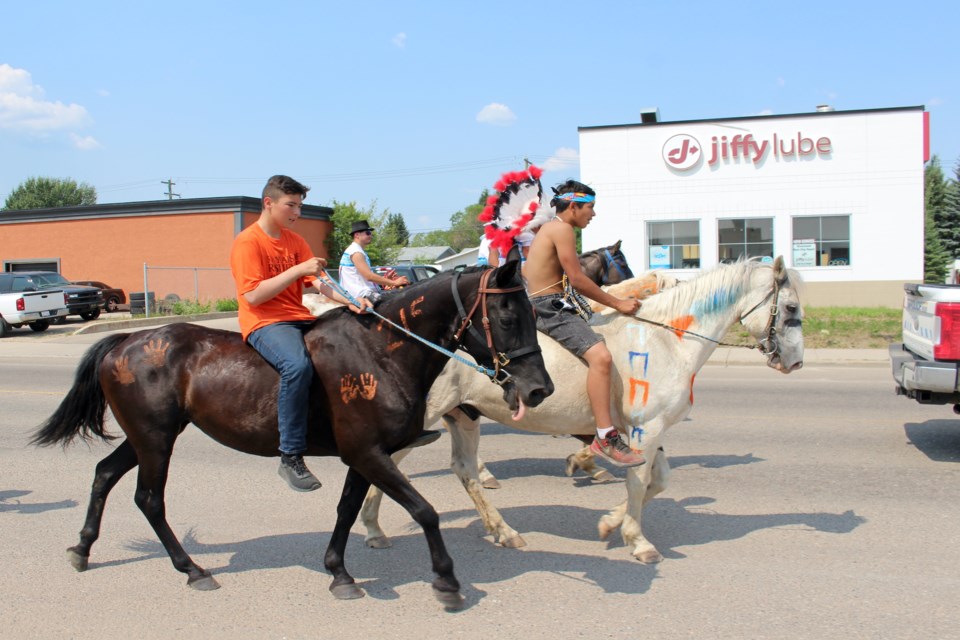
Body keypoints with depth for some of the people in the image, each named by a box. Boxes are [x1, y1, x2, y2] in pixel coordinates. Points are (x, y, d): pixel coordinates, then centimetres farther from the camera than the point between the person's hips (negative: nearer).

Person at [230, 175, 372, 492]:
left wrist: (351, 300, -12)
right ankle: (291, 458, -29)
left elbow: (318, 282, 7)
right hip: (264, 323, -8)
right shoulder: (247, 242, -7)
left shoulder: (295, 241, 15)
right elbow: (253, 296, -16)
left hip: (301, 319, 8)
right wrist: (297, 270, -20)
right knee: (298, 365, -37)